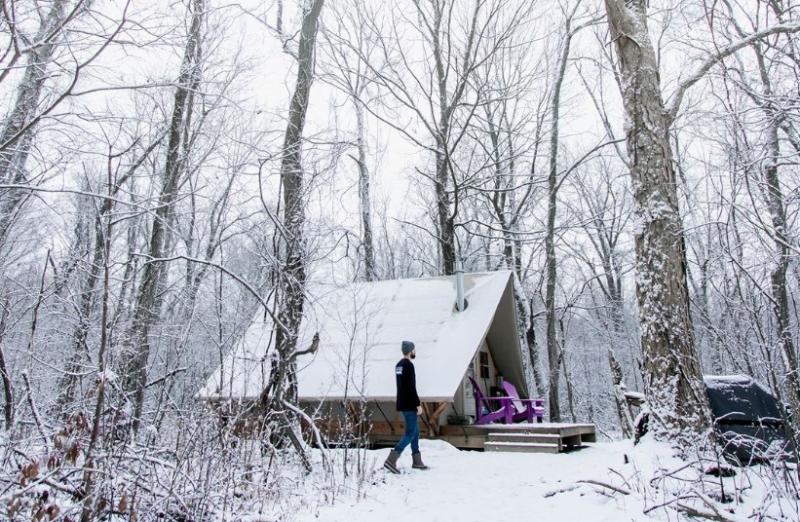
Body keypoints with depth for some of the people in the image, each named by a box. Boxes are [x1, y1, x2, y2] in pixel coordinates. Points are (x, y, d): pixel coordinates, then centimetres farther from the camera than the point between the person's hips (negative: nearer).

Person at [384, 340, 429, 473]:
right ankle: (391, 460, -12)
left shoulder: (398, 365, 12)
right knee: (410, 434, -6)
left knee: (415, 431, 16)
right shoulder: (408, 365, -17)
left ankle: (417, 461, 22)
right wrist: (418, 404, -18)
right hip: (409, 405, -10)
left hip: (403, 404, 10)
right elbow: (412, 387, -22)